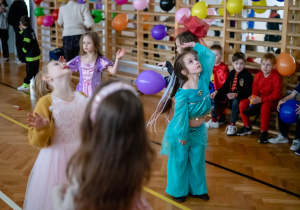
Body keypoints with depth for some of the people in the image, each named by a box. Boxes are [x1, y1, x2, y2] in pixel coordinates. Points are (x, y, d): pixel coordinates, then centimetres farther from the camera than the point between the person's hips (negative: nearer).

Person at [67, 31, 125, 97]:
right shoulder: (78, 59, 4)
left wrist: (117, 59, -29)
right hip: (81, 91, 3)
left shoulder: (100, 60, -6)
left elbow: (113, 71, -17)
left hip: (94, 91, -3)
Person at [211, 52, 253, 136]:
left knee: (235, 101, -41)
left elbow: (246, 91, -19)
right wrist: (217, 91, -10)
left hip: (241, 96, -7)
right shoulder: (232, 73, 11)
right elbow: (226, 86, 10)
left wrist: (236, 94, -39)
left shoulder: (247, 75, -9)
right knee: (214, 97, -9)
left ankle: (232, 125, -29)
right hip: (230, 94, 7)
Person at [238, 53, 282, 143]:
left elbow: (276, 95, -21)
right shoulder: (258, 75, 3)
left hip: (272, 101, -6)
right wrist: (253, 97, -17)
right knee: (242, 103, -11)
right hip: (259, 99, 6)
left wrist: (261, 99, -31)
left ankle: (264, 132, -23)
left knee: (265, 106, -39)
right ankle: (247, 127, 7)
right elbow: (255, 90, 7)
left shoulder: (276, 77, -16)